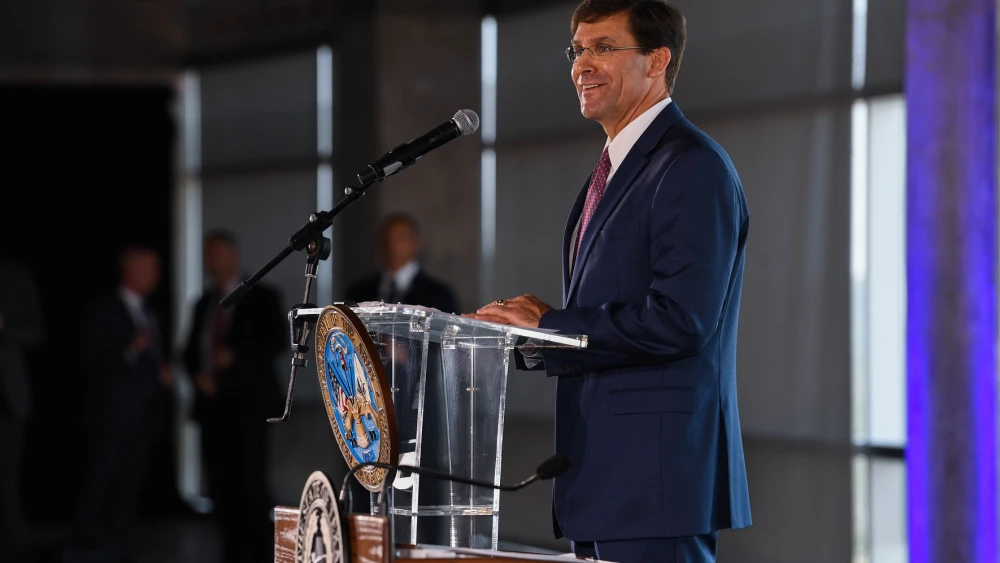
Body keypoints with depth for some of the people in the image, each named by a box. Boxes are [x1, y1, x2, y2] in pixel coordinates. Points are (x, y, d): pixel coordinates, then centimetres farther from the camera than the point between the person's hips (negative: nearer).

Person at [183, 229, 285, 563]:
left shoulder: (261, 298, 2)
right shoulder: (205, 304, 17)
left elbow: (278, 341, -8)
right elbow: (190, 350, 19)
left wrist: (235, 355, -18)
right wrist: (198, 373, -2)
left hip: (247, 405, -5)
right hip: (212, 404, 5)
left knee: (251, 485, -11)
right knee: (221, 486, 1)